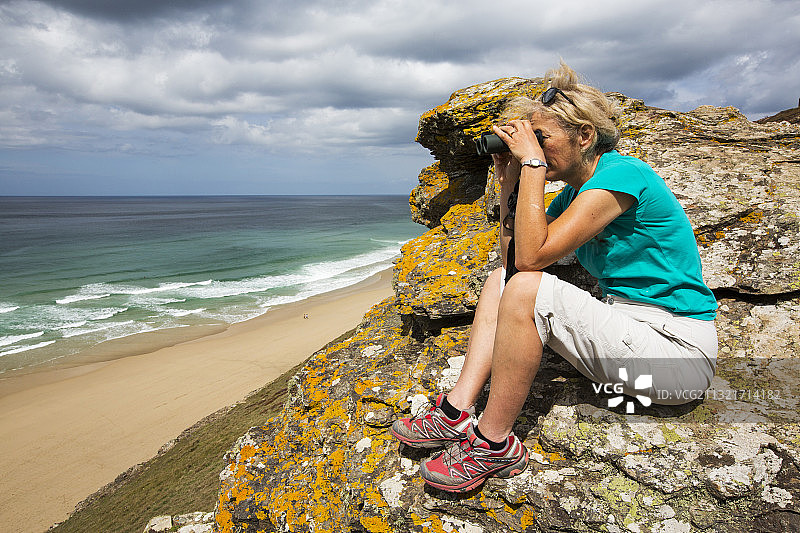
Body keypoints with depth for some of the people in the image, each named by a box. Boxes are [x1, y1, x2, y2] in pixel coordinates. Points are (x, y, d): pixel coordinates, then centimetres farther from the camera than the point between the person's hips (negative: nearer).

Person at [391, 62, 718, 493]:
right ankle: (457, 411, -7)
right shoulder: (573, 192, 10)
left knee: (528, 289, -27)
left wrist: (532, 162, -20)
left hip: (678, 352, -9)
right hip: (627, 332, 9)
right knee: (501, 280, 3)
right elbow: (513, 258, 8)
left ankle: (492, 443, -12)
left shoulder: (621, 174, -17)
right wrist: (509, 185, 3)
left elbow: (532, 255, -26)